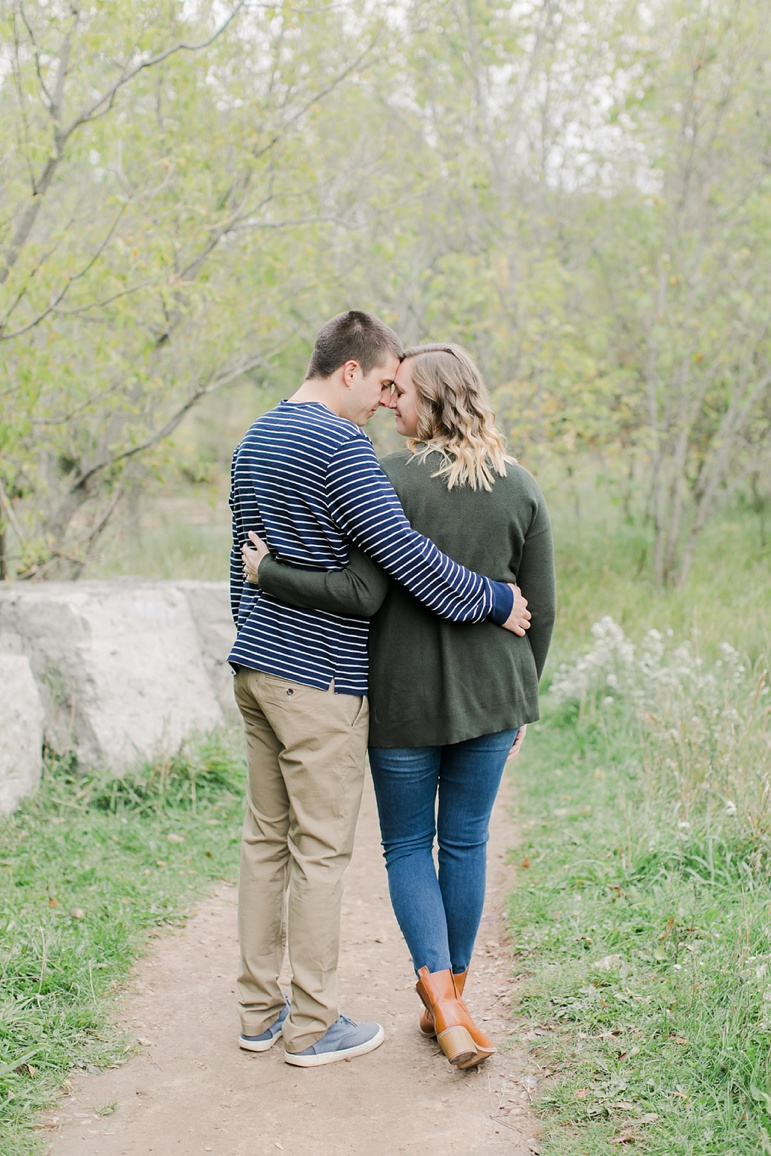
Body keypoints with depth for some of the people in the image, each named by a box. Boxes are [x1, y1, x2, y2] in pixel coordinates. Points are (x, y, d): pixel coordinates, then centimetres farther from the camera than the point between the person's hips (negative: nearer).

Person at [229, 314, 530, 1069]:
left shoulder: (255, 440, 15)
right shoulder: (338, 446, -15)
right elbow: (404, 555, -21)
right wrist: (493, 601, -10)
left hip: (256, 667, 9)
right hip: (320, 678, -9)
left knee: (265, 838, 12)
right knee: (321, 849, -1)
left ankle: (260, 1011, 19)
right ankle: (312, 1026, 7)